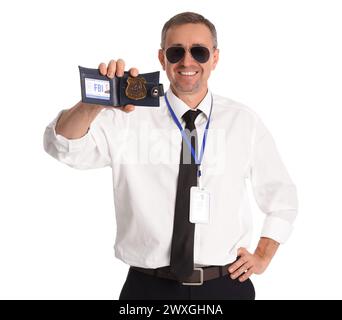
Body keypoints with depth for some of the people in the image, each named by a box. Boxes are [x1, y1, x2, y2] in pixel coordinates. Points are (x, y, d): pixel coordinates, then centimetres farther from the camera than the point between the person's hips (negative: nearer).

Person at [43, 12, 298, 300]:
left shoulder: (244, 122, 3)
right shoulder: (130, 116, -3)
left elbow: (281, 194, 14)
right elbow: (64, 147, -17)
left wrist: (263, 256, 5)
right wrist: (94, 103, -34)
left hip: (226, 285, 2)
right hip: (148, 286, -1)